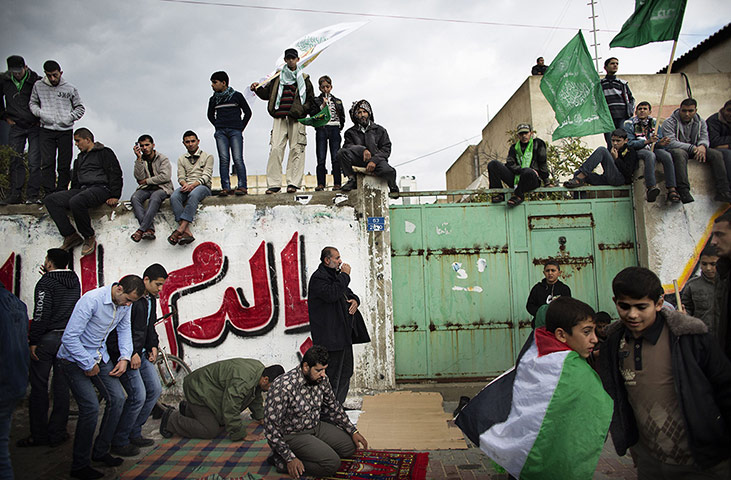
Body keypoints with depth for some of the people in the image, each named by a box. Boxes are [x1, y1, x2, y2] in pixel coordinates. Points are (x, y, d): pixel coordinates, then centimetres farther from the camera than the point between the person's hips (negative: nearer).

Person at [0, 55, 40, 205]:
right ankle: (15, 194, 8)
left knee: (34, 162, -5)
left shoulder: (36, 81, -8)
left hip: (35, 126, -3)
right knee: (14, 160, 3)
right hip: (16, 126, 3)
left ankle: (32, 195, 0)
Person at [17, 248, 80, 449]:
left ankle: (39, 434, 9)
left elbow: (41, 313, -16)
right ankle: (57, 433, 14)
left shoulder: (46, 283, -11)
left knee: (39, 386, 4)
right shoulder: (75, 280, 8)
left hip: (47, 338, -6)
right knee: (61, 386, 9)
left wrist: (33, 341, -11)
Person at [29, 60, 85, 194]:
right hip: (46, 129, 0)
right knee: (47, 162, -7)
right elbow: (32, 103, 16)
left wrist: (69, 117, -3)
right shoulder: (38, 86, 9)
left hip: (65, 130, 0)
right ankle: (48, 193, -6)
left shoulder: (70, 88, 6)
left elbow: (80, 108, 13)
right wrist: (41, 114, -4)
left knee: (65, 164, 0)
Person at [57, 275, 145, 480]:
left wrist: (125, 357, -1)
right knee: (90, 407, -13)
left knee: (117, 398, 1)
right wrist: (88, 365, -18)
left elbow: (124, 329, 11)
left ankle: (101, 451, 18)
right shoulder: (91, 300, -28)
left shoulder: (125, 303, -6)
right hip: (75, 358, -7)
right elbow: (69, 337, -26)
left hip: (100, 356, 7)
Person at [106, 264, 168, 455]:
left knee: (155, 390, 11)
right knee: (138, 396, -11)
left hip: (141, 353, 10)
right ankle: (118, 441, 7)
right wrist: (131, 354, -21)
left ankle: (134, 433, 23)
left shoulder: (151, 299, 11)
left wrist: (153, 346, 10)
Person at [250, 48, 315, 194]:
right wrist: (258, 89, 1)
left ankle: (293, 183, -5)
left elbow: (311, 99, 13)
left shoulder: (304, 78, 16)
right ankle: (274, 184, -9)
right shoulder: (278, 76, 20)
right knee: (275, 149, -9)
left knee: (296, 149, -6)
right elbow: (267, 94, 20)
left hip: (297, 118, -1)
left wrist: (304, 109, -4)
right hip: (280, 116, 1)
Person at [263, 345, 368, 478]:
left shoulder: (321, 379, -8)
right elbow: (270, 427, -25)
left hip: (316, 427, 8)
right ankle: (281, 460, -7)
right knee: (332, 463, -20)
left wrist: (353, 431, 8)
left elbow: (333, 406, 10)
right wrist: (290, 458, -24)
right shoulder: (283, 387, -30)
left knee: (350, 446, 4)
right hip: (292, 435, -8)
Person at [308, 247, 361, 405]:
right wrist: (345, 275, -18)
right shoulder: (318, 277, -12)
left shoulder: (335, 275, 18)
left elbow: (348, 292, 27)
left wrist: (354, 300, 4)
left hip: (344, 335, 10)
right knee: (332, 375, -6)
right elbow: (331, 294, -28)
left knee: (345, 373, 16)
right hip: (330, 337, -10)